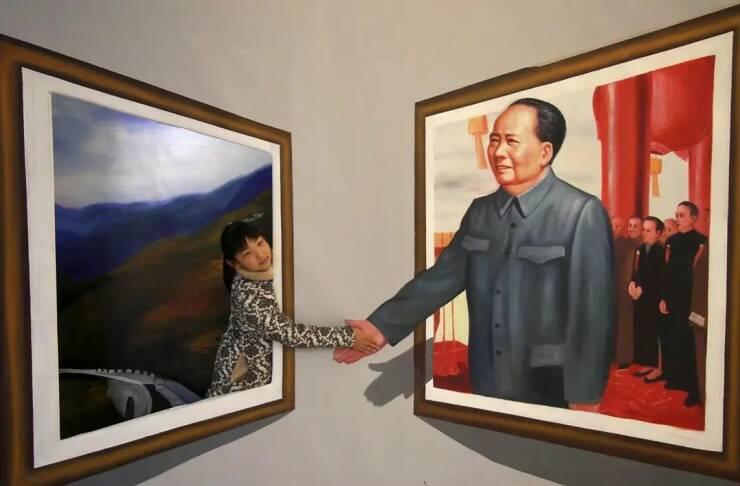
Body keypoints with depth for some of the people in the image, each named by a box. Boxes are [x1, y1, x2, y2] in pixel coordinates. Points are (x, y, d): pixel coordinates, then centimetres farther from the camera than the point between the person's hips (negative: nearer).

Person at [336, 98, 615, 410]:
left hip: (551, 393, -4)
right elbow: (442, 277, -2)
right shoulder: (479, 211, 1)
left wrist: (586, 397, -12)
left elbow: (593, 311, -15)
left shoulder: (582, 213, -15)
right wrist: (383, 326, -9)